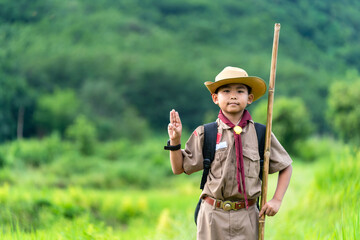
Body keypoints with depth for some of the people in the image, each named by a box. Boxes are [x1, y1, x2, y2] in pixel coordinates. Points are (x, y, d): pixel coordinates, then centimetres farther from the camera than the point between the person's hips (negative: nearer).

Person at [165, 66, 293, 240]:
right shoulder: (204, 134, 0)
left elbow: (286, 166, 12)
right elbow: (179, 168, 4)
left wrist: (277, 200, 2)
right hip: (213, 216, 0)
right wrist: (175, 140, -11)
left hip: (247, 217, 1)